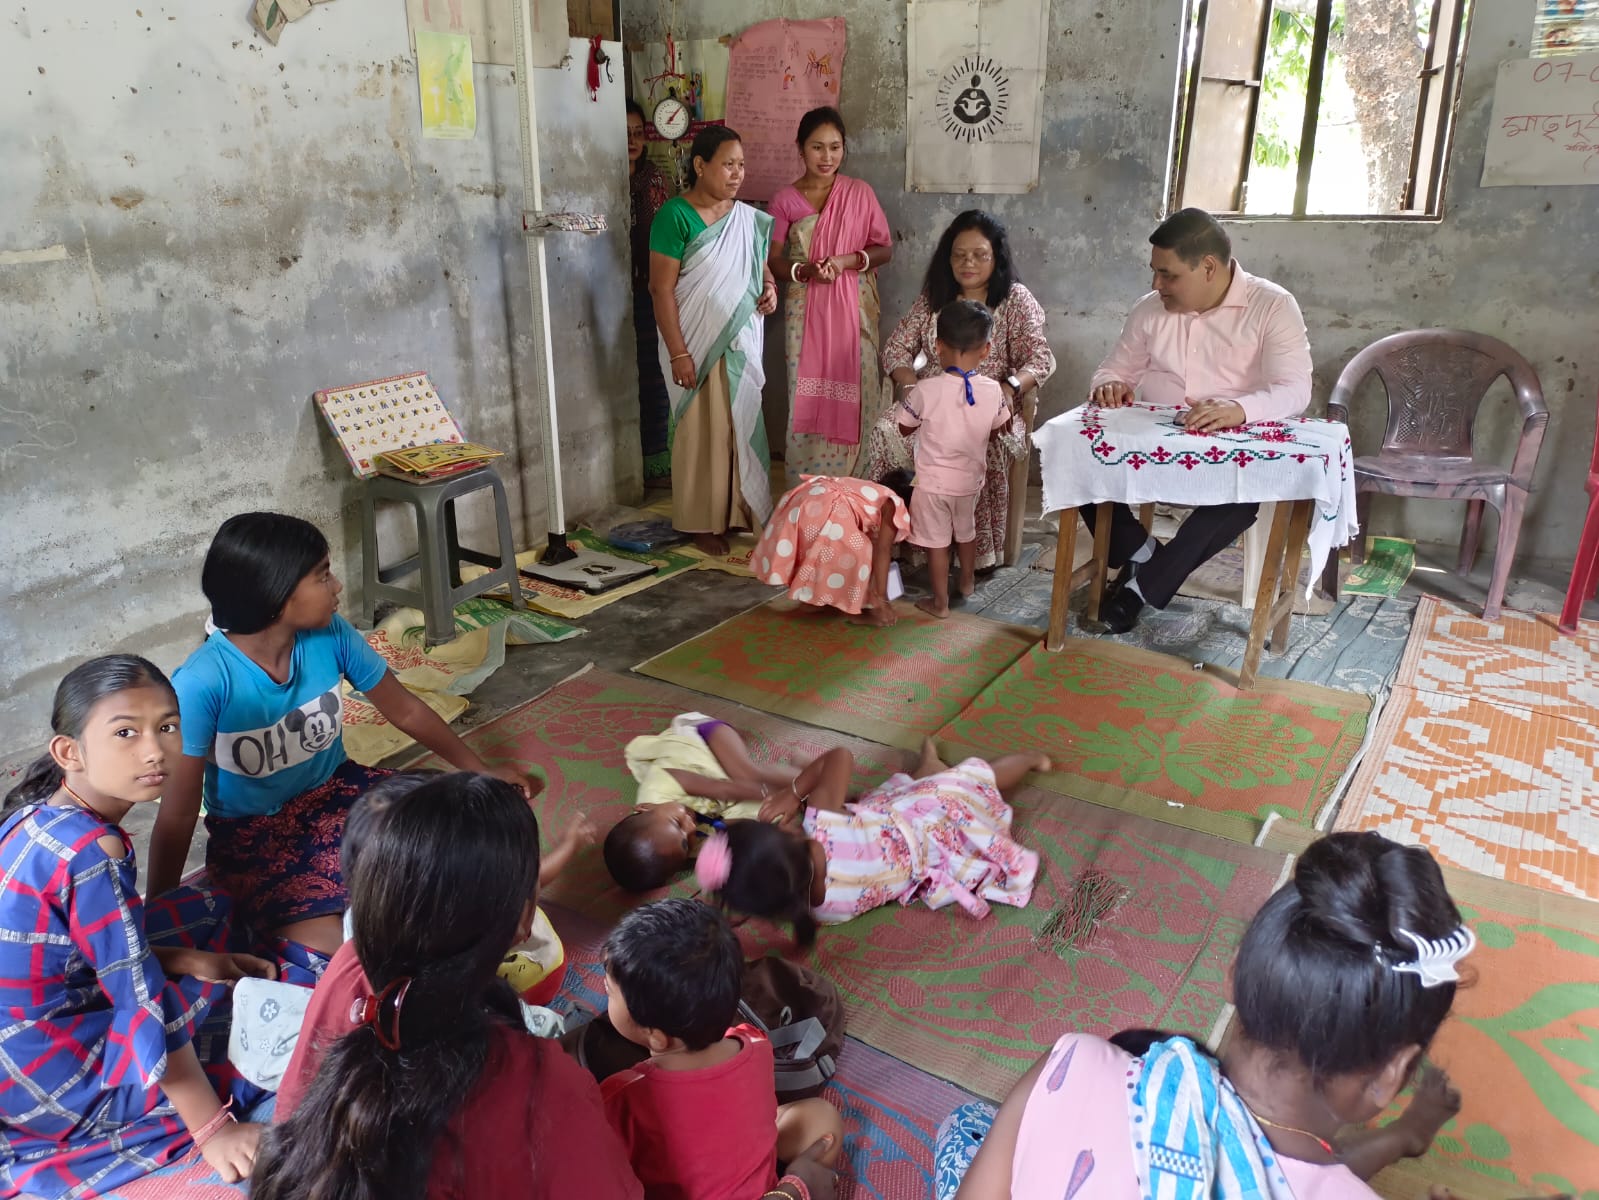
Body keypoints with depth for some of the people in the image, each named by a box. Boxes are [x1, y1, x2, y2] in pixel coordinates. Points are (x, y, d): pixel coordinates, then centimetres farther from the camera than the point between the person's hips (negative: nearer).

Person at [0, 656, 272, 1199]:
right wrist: (213, 1128, -20)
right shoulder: (93, 852, -29)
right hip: (50, 1076, -8)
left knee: (206, 910, 15)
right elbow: (145, 1005, -27)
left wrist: (181, 958, -2)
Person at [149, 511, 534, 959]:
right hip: (250, 833, -4)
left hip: (335, 790, 4)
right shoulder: (202, 682, -26)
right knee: (329, 946, -27)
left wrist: (482, 772, 9)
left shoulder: (331, 635, -13)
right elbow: (178, 815, -17)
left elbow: (406, 711, 3)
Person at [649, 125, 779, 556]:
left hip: (741, 342, 6)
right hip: (698, 344, -6)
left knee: (742, 426, 11)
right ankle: (703, 522, 15)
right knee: (701, 430, 3)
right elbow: (662, 288, -15)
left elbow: (760, 265, 22)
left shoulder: (748, 218, 6)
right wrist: (678, 353, -19)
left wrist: (769, 286, -3)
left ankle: (740, 512, 25)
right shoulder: (676, 215, -12)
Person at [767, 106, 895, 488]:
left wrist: (847, 262, -14)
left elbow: (885, 249, 4)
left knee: (854, 397, -1)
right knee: (808, 399, 0)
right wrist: (806, 270, -17)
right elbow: (771, 260, 2)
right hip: (805, 312, 0)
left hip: (854, 311, 0)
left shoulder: (860, 192, 3)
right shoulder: (784, 200, 1)